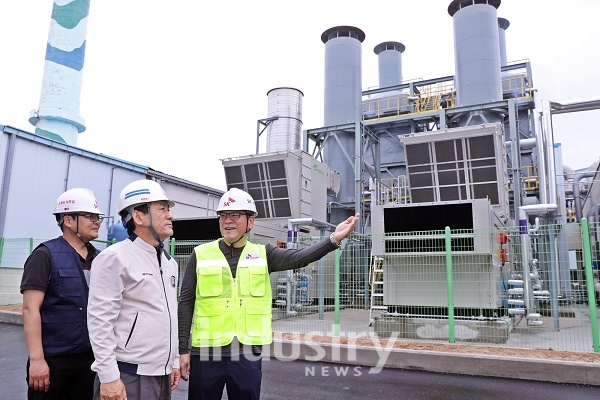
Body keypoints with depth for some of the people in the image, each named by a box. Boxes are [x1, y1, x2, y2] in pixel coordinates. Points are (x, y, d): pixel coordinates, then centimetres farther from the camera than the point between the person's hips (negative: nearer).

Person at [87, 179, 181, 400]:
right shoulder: (115, 258, -13)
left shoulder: (169, 263, 11)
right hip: (129, 377, -7)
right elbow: (100, 321, -17)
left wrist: (174, 362, 16)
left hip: (162, 375, 7)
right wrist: (108, 376, -19)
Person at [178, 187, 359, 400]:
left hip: (247, 353, 1)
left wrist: (334, 239, -28)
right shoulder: (200, 255, 0)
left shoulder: (262, 254, 3)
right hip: (206, 353, -1)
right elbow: (186, 303, 1)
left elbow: (298, 257, -13)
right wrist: (183, 349, -2)